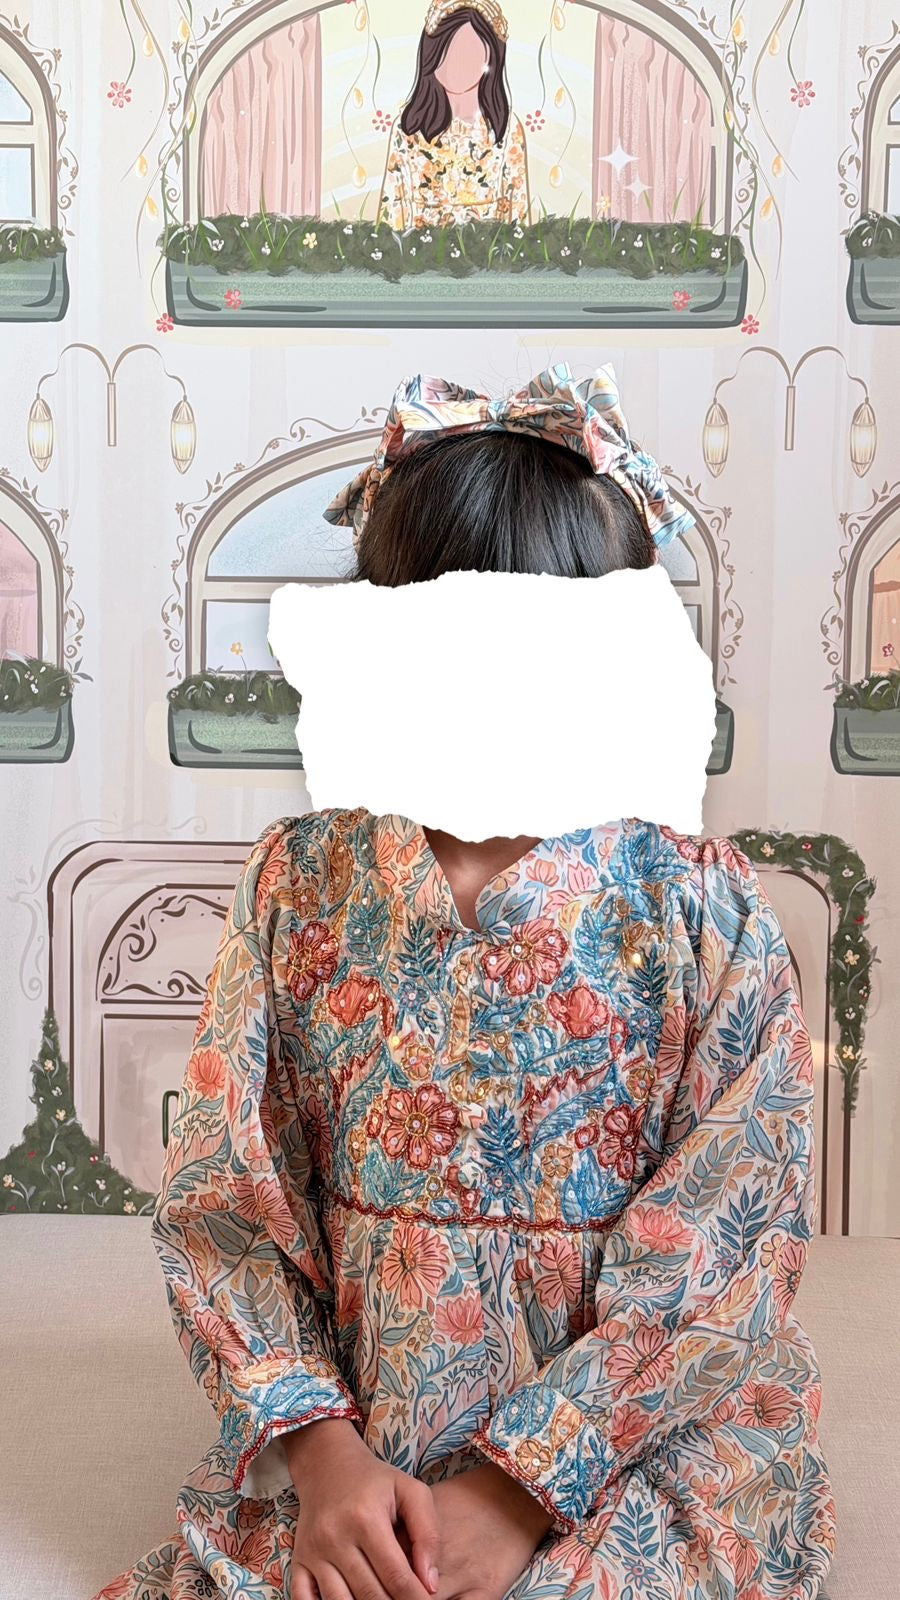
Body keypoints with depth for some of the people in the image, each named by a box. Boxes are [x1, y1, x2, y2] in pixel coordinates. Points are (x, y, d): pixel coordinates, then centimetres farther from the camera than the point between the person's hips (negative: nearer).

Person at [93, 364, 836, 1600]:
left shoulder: (702, 911, -8)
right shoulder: (300, 882, -1)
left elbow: (721, 1252, -9)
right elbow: (224, 1195, -1)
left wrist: (519, 1489, -15)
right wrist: (320, 1448, -12)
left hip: (642, 1437, -2)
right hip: (349, 1435, 2)